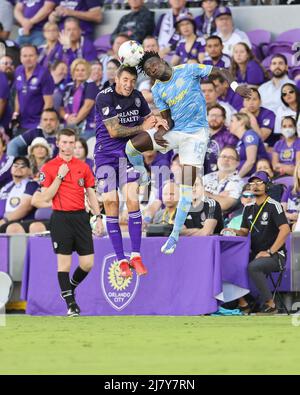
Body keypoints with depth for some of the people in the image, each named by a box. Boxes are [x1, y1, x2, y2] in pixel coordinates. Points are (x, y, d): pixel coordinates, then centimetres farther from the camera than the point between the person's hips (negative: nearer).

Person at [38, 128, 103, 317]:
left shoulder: (83, 167, 10)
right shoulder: (48, 168, 0)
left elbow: (91, 194, 13)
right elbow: (46, 197, -5)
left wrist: (98, 217, 6)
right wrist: (59, 176, -13)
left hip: (81, 217, 3)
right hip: (61, 219, -3)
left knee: (88, 263, 0)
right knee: (64, 263, -3)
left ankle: (71, 287, 28)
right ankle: (70, 303, 5)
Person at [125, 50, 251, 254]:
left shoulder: (188, 70, -6)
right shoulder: (157, 90, 3)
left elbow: (221, 71, -4)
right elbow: (168, 118, 5)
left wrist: (235, 85, -24)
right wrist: (162, 131, -18)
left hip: (196, 132, -3)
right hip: (173, 131, 4)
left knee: (187, 187, -9)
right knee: (131, 146, -14)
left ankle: (175, 235, -3)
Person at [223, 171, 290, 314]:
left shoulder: (273, 206, -10)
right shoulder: (248, 208, 12)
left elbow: (285, 230, -21)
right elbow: (245, 232, 14)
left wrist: (269, 252, -22)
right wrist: (235, 232, -11)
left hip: (276, 255, -7)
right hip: (255, 254, 7)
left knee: (253, 267, -34)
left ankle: (270, 304, -22)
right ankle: (241, 303, -6)